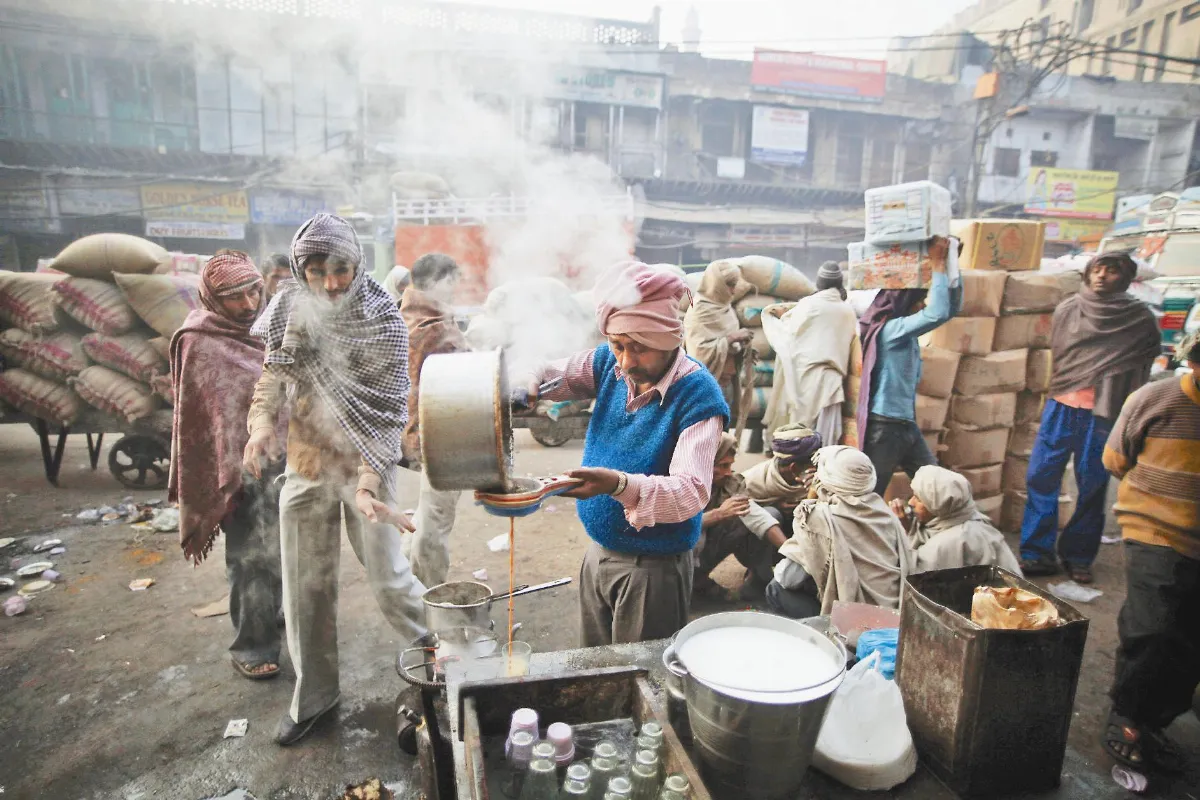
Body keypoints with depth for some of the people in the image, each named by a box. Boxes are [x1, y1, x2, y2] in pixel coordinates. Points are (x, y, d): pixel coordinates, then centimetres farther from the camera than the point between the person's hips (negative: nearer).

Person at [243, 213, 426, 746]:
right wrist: (261, 423, -14)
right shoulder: (288, 313, -3)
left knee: (388, 578, 0)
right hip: (306, 467, 4)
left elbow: (389, 411, -17)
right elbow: (271, 378, 8)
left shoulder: (384, 322, -14)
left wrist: (368, 482, -27)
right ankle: (313, 693, 33)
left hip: (366, 466, -4)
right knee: (305, 588, 12)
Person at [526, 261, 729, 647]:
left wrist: (619, 484, -44)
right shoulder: (610, 363, -5)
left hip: (654, 569, -6)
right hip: (598, 553, 6)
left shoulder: (698, 395, -22)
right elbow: (543, 376, 0)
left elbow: (692, 491, -28)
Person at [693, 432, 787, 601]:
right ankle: (696, 580, -4)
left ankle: (757, 582, 2)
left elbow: (756, 515, -21)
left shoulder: (730, 482, -11)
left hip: (708, 544, 4)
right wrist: (718, 514, -43)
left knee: (771, 513, -7)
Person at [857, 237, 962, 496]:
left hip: (906, 424, 9)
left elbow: (952, 308, 13)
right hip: (884, 425, -9)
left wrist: (951, 265, 2)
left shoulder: (906, 328, 10)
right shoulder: (889, 328, -16)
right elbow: (938, 314, -28)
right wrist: (938, 264, -18)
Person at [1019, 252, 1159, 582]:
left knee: (1092, 486, 3)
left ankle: (1078, 558, 18)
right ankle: (1036, 553, 9)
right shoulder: (1067, 310, 7)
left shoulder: (1140, 319, 0)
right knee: (1040, 476, -1)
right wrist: (1065, 387, 12)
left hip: (1102, 415, -2)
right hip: (1061, 406, 3)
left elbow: (1142, 367, 2)